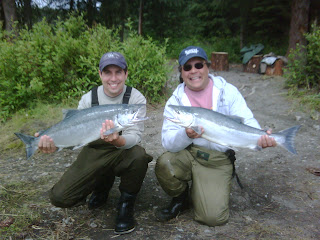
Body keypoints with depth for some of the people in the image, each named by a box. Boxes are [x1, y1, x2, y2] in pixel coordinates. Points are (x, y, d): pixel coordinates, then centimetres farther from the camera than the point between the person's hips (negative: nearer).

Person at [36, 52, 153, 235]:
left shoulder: (136, 98, -13)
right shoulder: (89, 99, -6)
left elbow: (135, 136, -23)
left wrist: (117, 141, -47)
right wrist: (54, 144, -28)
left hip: (123, 151, -1)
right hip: (94, 152, 2)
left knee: (139, 155, -37)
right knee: (59, 197, -11)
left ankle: (126, 204, -7)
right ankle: (102, 184, 19)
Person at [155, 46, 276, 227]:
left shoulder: (228, 91, -1)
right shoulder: (176, 100, -1)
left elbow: (247, 122, -6)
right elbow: (168, 142, -10)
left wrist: (261, 139, -29)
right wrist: (187, 135, -33)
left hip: (218, 160, -1)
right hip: (186, 154, 1)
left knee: (213, 217, -15)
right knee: (164, 164, -31)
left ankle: (199, 189, 21)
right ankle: (180, 198, 3)